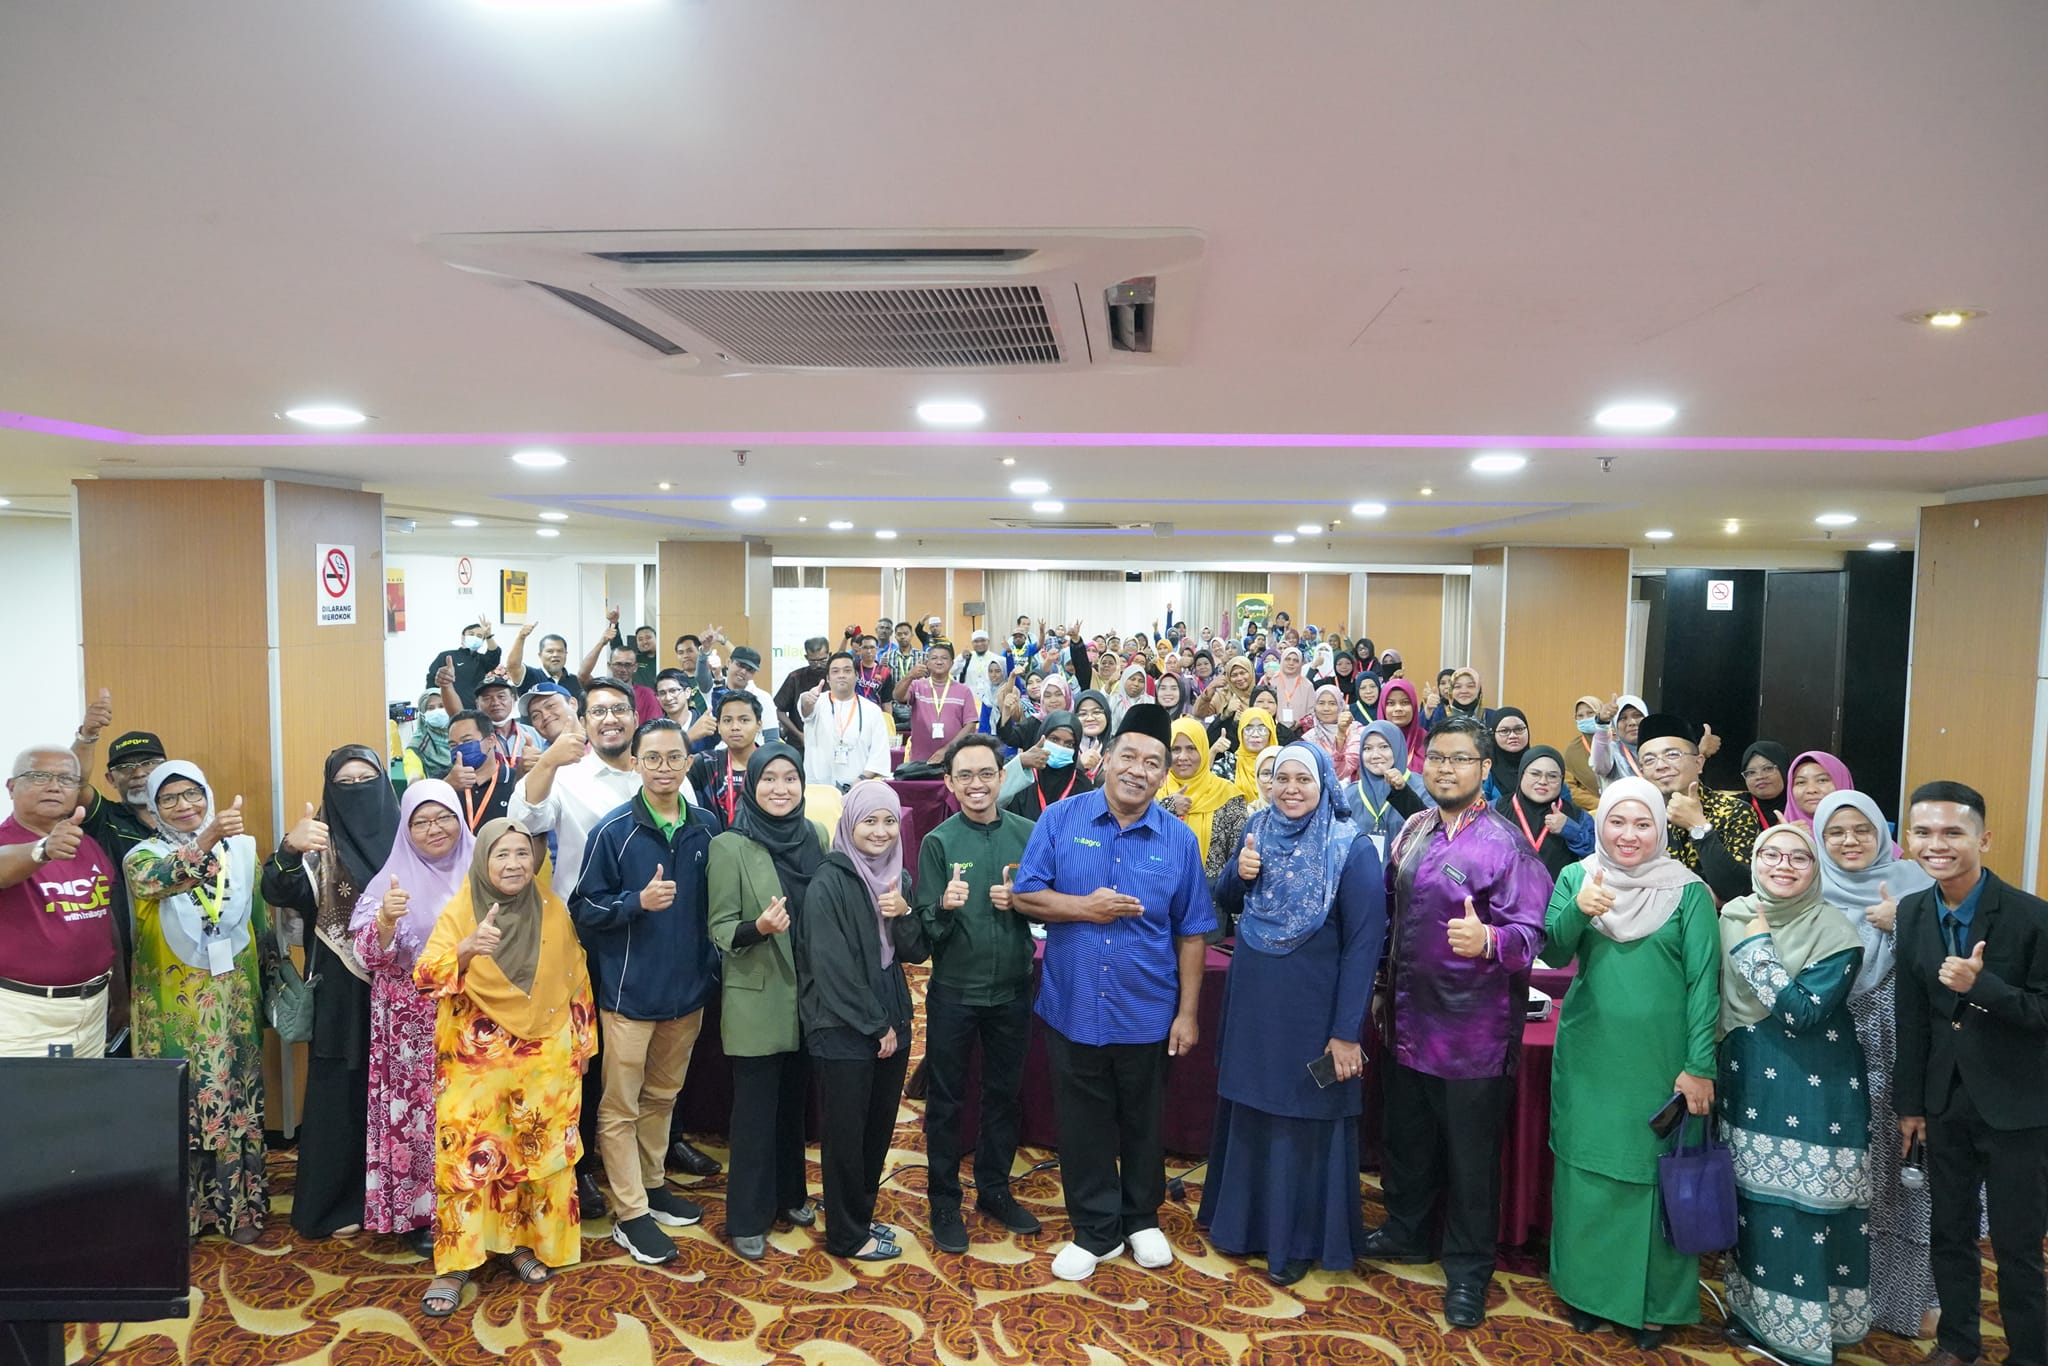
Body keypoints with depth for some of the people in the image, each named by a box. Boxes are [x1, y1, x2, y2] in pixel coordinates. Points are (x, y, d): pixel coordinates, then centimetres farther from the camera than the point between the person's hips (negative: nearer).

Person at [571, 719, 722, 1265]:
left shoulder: (706, 827, 1)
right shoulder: (613, 830, -11)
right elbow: (584, 909, -8)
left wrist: (711, 972, 6)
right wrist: (638, 901, -24)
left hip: (688, 990, 4)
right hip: (629, 991, -4)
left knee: (663, 1096, 19)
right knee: (621, 1106, 4)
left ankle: (653, 1184, 36)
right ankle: (630, 1215, 15)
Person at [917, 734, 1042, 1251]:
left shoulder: (1028, 833, -4)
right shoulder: (938, 842, -9)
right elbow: (928, 930, -10)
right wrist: (944, 908, -31)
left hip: (1011, 989, 3)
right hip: (953, 992, -2)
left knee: (1006, 1094, 17)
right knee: (946, 1101, 11)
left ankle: (995, 1190, 36)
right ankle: (944, 1201, 28)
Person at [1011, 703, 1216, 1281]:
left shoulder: (1179, 840, -4)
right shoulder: (1061, 820, -5)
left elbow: (1190, 933, -1)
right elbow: (1024, 895, -5)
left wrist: (1187, 1012, -2)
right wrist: (1085, 908, -18)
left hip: (1147, 1014, 1)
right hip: (1072, 1009, 0)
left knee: (1143, 1123, 17)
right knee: (1083, 1125, 12)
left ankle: (1142, 1219, 40)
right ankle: (1095, 1230, 31)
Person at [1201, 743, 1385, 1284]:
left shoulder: (1353, 849, -14)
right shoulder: (1258, 830, 2)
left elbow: (1364, 942, -15)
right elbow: (1227, 903, 12)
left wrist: (1347, 1031, -17)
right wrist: (1238, 873, -11)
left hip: (1311, 1009, -5)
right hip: (1251, 1001, 5)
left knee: (1305, 1119, 9)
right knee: (1247, 1111, 17)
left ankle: (1299, 1239, 26)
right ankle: (1245, 1220, 35)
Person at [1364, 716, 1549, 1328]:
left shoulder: (1505, 845, -15)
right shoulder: (1414, 831, 6)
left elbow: (1529, 933, -22)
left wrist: (1488, 941, -42)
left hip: (1472, 1031, -6)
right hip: (1409, 1019, 6)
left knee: (1470, 1156, 9)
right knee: (1406, 1137, 21)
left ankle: (1468, 1270, 26)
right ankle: (1406, 1232, 42)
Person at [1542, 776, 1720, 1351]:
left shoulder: (1688, 891, -5)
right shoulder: (1576, 877, 1)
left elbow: (1703, 982, -6)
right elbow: (1554, 953, -6)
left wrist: (1700, 1067, -10)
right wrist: (1578, 910, -26)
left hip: (1660, 1061, -2)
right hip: (1589, 1058, 2)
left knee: (1656, 1175, 7)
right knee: (1587, 1171, 9)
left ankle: (1654, 1301, 24)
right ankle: (1586, 1285, 26)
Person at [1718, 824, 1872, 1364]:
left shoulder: (1833, 932, -12)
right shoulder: (1732, 917, 3)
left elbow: (1802, 1011, -21)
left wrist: (1757, 947, -18)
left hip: (1814, 1090, -4)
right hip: (1750, 1083, 5)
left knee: (1805, 1205, 0)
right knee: (1753, 1200, 13)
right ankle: (1755, 1313, 29)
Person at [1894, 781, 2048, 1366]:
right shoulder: (1912, 913, -1)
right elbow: (1912, 1019, 4)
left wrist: (1981, 985, -29)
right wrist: (1909, 1103, 7)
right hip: (1945, 1103, 4)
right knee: (1950, 1234, 16)